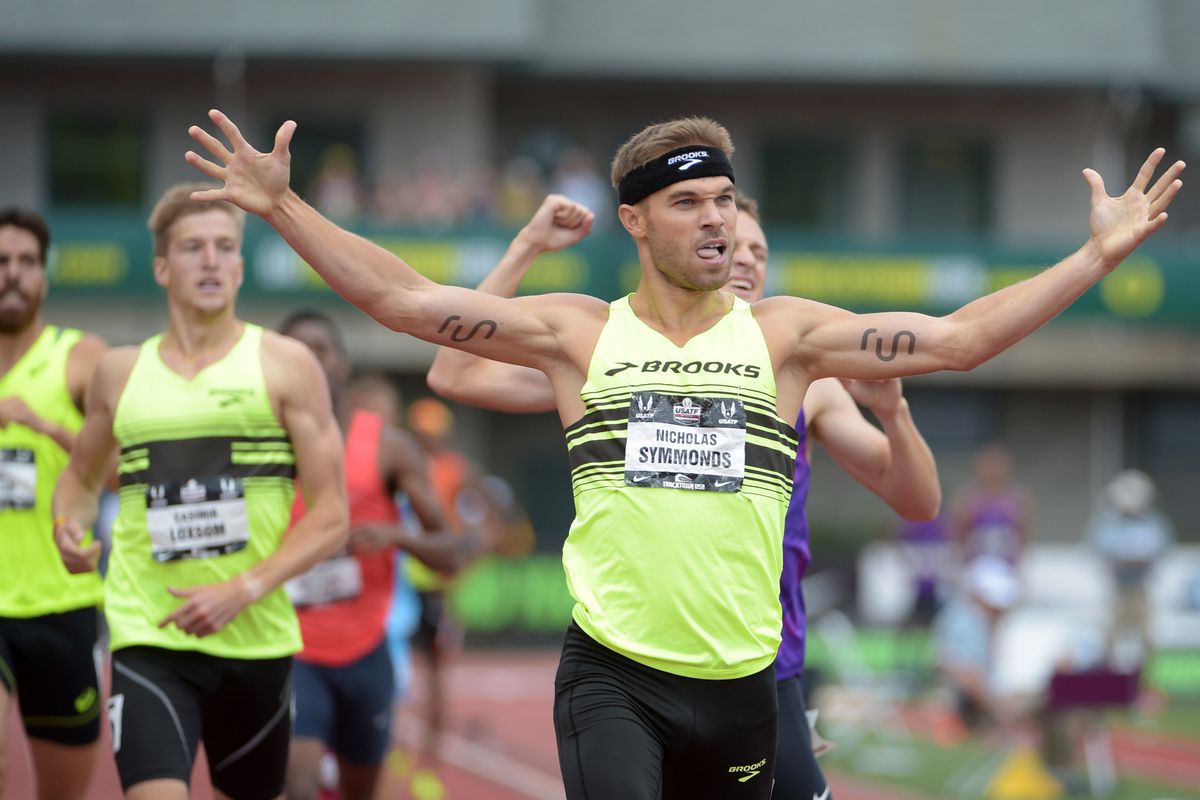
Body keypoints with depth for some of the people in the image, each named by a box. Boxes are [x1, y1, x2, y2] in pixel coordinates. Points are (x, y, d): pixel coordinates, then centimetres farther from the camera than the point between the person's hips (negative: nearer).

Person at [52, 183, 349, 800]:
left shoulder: (285, 366, 1)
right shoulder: (120, 372, 9)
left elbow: (331, 517, -2)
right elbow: (82, 475, 26)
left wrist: (245, 590, -16)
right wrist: (68, 524, 2)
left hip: (256, 639, 0)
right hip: (149, 639, 0)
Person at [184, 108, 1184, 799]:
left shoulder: (782, 334, 4)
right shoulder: (582, 333, 2)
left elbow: (958, 338, 1)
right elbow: (407, 300, -1)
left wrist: (1100, 254, -5)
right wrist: (284, 208, -8)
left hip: (739, 681, 2)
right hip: (613, 674, -2)